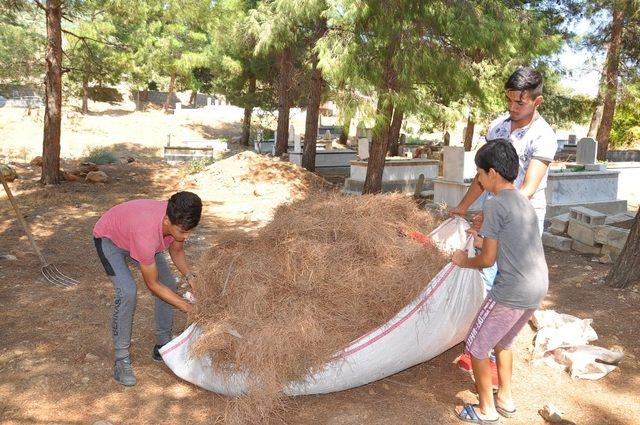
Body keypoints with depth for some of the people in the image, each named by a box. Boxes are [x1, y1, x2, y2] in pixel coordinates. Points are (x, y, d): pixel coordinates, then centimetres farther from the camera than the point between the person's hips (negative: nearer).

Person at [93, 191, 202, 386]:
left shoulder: (179, 220, -28)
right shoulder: (147, 235, -45)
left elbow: (176, 251, -5)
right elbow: (153, 285, -31)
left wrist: (188, 275, -22)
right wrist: (187, 307, -29)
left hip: (132, 229, 7)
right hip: (109, 238, -7)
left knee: (169, 283, 0)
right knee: (127, 291, -25)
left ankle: (163, 346, 16)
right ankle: (121, 359, -9)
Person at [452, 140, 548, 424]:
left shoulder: (495, 205, -13)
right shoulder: (523, 201, 13)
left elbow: (488, 260, -11)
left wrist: (464, 261, 8)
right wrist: (484, 242, 26)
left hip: (512, 292, -9)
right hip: (538, 288, 9)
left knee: (476, 346, 9)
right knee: (502, 341, 27)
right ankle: (505, 399, 38)